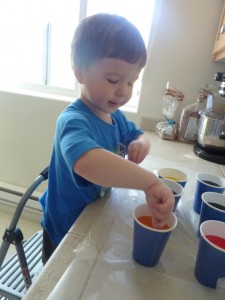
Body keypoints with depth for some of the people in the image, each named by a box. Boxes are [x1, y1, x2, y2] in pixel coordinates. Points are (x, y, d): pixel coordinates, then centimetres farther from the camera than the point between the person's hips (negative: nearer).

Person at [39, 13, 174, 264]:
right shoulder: (73, 120, -34)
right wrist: (151, 182, -53)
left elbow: (136, 134, 10)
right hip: (66, 234, -7)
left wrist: (141, 144, -14)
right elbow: (87, 161, -55)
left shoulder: (115, 116, -6)